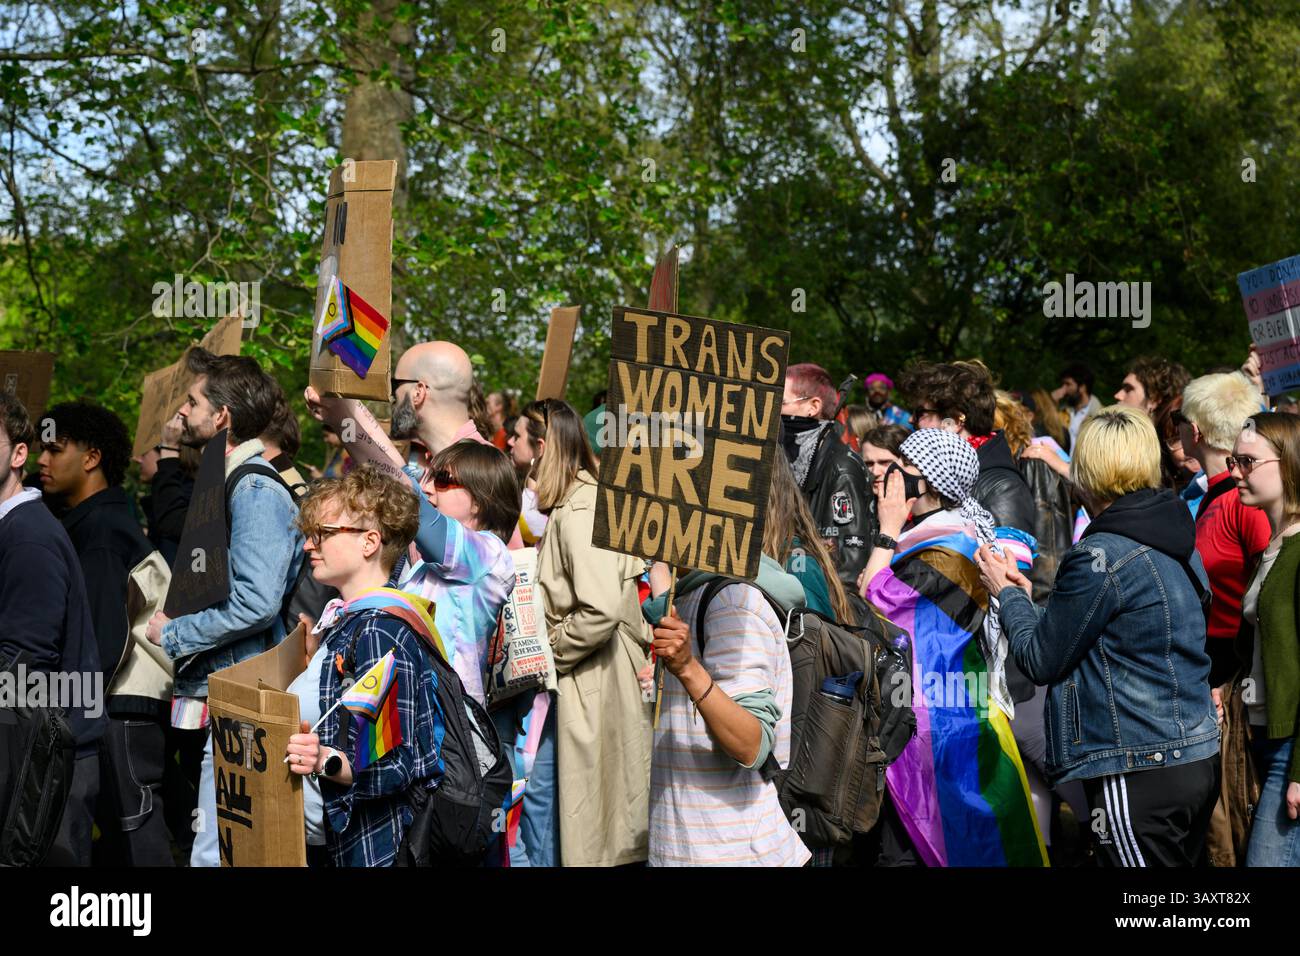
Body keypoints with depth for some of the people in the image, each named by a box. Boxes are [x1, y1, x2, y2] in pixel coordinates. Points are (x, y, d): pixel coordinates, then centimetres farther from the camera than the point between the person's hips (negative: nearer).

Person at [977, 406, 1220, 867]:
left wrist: (1007, 594, 5)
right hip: (1198, 756, 9)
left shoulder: (1101, 557, -19)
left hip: (1138, 771, -9)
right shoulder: (1177, 543, 8)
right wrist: (1028, 596, 14)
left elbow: (1041, 660, -10)